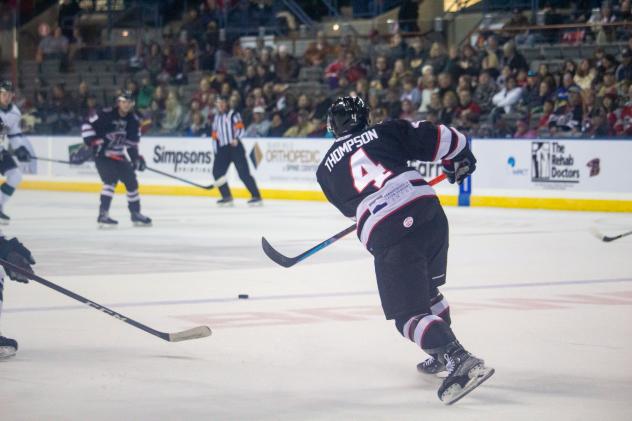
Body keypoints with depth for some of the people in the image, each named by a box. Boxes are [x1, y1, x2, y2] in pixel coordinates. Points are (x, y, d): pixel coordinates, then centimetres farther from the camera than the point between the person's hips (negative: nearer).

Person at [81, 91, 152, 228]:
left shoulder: (133, 121, 1)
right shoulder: (106, 115, -18)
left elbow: (132, 143, 6)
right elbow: (87, 125, -16)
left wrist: (136, 158, -5)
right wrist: (93, 142, -24)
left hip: (118, 155, 7)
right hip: (102, 154, -7)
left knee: (131, 181, 9)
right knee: (111, 181, -24)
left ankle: (136, 214, 26)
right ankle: (103, 215, -24)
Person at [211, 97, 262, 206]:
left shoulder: (233, 114, 3)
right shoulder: (216, 118, 21)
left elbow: (240, 128, -11)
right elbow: (215, 136, 21)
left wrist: (236, 139, -29)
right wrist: (216, 152, 15)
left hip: (235, 147, -6)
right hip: (222, 148, 6)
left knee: (244, 173, -12)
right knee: (217, 172, -5)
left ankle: (256, 196, -12)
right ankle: (227, 197, 4)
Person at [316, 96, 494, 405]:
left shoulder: (326, 168, 17)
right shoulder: (385, 132, 15)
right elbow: (437, 137, 8)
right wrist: (460, 159, 27)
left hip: (387, 237, -4)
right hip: (429, 214, 4)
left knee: (409, 313, -1)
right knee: (427, 289, 29)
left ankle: (460, 361, -20)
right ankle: (442, 355, 35)